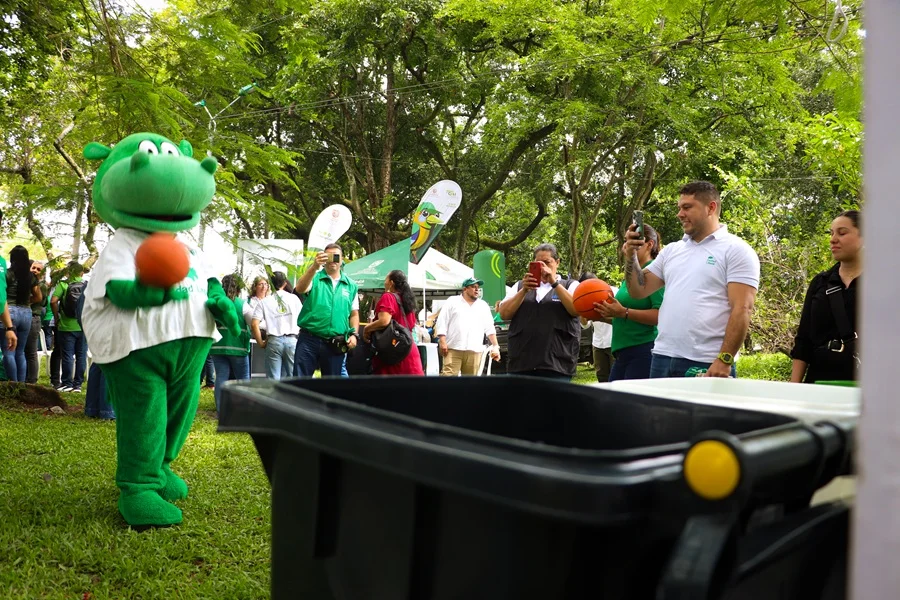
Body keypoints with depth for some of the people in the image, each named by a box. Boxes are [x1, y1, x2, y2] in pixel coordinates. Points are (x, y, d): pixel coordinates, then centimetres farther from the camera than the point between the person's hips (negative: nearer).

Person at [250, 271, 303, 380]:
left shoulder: (265, 302, 4)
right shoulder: (293, 298, 6)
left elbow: (254, 324, -5)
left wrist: (261, 343, 4)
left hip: (274, 341, -1)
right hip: (292, 340, 1)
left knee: (273, 379, 2)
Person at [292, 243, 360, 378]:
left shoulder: (351, 285, 11)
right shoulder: (314, 278, 1)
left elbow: (354, 314, 14)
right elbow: (300, 289, -20)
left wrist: (354, 334, 0)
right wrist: (314, 267, -32)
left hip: (336, 345, 3)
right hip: (309, 340, -2)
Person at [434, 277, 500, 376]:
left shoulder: (483, 306, 16)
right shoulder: (452, 302, 7)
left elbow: (489, 328, 14)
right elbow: (442, 322, 1)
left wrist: (495, 346, 5)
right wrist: (442, 342, -9)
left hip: (474, 350, 3)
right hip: (453, 349, -3)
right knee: (448, 377, -11)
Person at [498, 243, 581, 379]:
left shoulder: (570, 285, 11)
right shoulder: (520, 286, 16)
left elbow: (577, 310, -8)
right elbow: (504, 314, 4)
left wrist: (554, 283, -13)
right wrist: (524, 290, -9)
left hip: (557, 364, -2)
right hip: (520, 363, 2)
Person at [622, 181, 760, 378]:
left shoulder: (736, 250, -3)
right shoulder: (672, 250, 16)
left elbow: (742, 309, -10)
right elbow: (639, 291, 16)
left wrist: (724, 360, -18)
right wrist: (631, 255, 0)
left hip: (708, 365, -6)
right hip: (663, 358, 6)